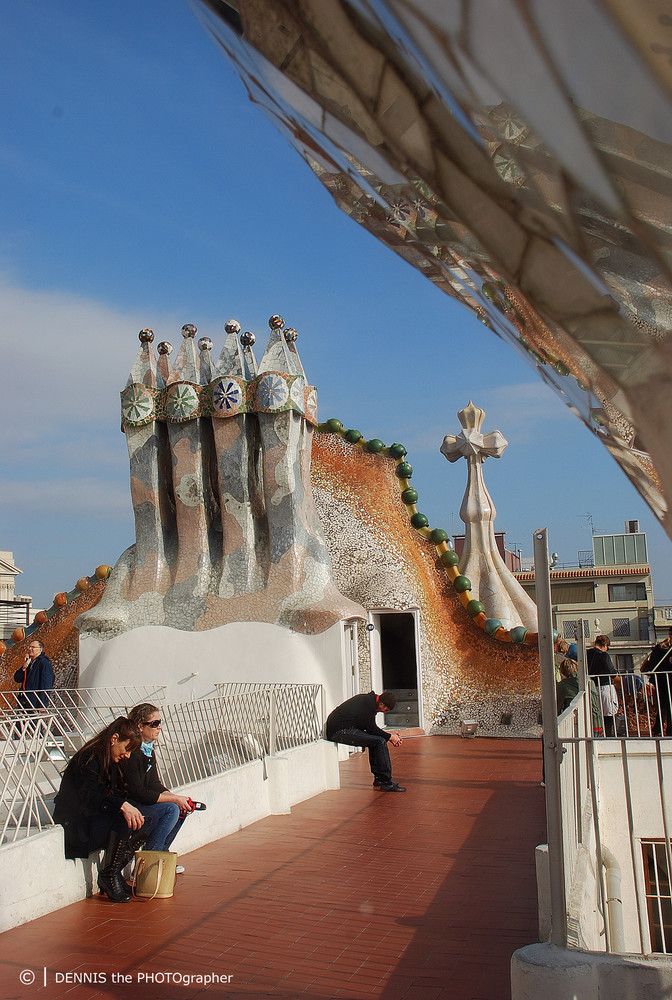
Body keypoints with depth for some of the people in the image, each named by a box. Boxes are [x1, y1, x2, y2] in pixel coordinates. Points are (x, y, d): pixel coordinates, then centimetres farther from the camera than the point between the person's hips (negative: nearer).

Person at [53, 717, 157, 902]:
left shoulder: (111, 762, 14)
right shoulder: (88, 759, -16)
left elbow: (117, 795, 11)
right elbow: (89, 796, -31)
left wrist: (133, 811, -10)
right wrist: (122, 805, -44)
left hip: (98, 818, 9)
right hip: (77, 824, -9)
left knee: (148, 821, -7)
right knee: (125, 821, -32)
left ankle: (113, 872, -7)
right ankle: (108, 875, -14)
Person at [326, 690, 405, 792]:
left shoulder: (369, 700, 15)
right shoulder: (368, 702, -16)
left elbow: (370, 728, 19)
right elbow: (371, 728, -15)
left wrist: (390, 736, 10)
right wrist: (390, 737, -4)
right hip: (340, 731, -11)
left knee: (377, 739, 19)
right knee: (380, 741, -14)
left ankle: (378, 778, 20)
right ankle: (386, 783, -8)